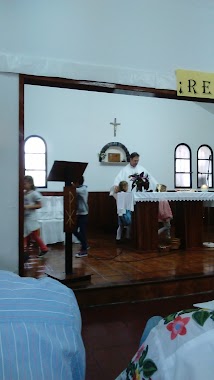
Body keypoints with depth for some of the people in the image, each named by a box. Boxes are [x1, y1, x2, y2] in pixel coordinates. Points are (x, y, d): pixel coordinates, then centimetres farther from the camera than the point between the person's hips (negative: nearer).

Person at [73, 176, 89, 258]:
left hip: (83, 214, -9)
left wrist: (72, 185, -16)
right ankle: (85, 245, 27)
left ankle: (84, 250, 8)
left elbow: (74, 191, -32)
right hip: (78, 213, 9)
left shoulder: (83, 189, -16)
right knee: (74, 230, 12)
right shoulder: (79, 189, 12)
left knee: (82, 232, -3)